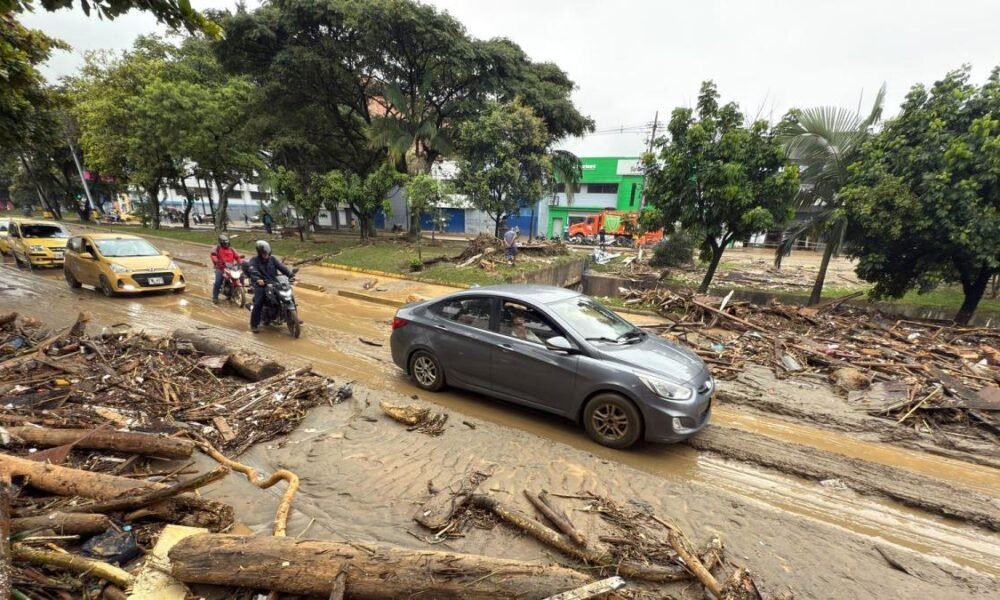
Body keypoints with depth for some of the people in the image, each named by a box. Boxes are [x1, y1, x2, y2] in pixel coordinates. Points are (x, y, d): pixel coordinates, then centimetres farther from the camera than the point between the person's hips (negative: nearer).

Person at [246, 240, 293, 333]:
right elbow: (253, 271, -21)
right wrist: (257, 279, -42)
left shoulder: (272, 259, 9)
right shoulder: (254, 260, -3)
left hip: (274, 284, 4)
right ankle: (254, 325, -7)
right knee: (258, 304, -18)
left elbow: (282, 267, -2)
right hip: (261, 285, -4)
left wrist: (291, 275, -18)